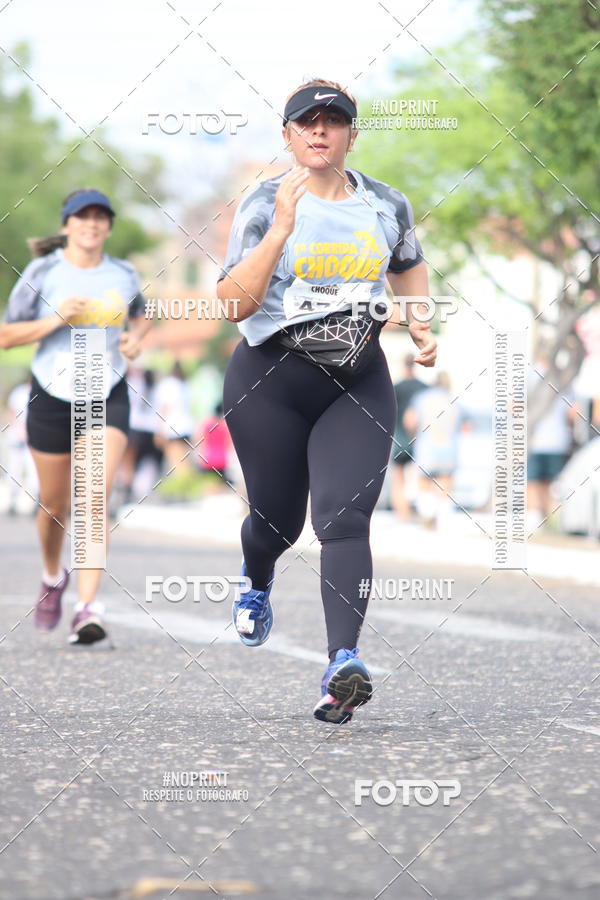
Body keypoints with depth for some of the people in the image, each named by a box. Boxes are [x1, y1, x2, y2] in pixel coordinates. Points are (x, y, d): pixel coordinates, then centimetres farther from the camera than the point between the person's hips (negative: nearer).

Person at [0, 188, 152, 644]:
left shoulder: (123, 275, 1)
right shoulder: (42, 273, -6)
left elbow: (141, 315, 23)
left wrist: (136, 337, 0)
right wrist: (54, 320, -20)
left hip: (108, 398, 0)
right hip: (52, 397, 0)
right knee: (55, 506, 12)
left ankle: (88, 608, -23)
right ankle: (53, 577, 44)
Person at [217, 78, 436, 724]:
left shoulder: (387, 205, 4)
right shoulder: (264, 204, -7)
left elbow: (408, 266, 27)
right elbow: (233, 303, -17)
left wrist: (421, 327, 12)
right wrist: (281, 229, -25)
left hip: (358, 382, 1)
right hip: (269, 380, -1)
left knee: (344, 519, -15)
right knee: (278, 518, 11)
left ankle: (343, 661, -23)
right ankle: (257, 584, 47)